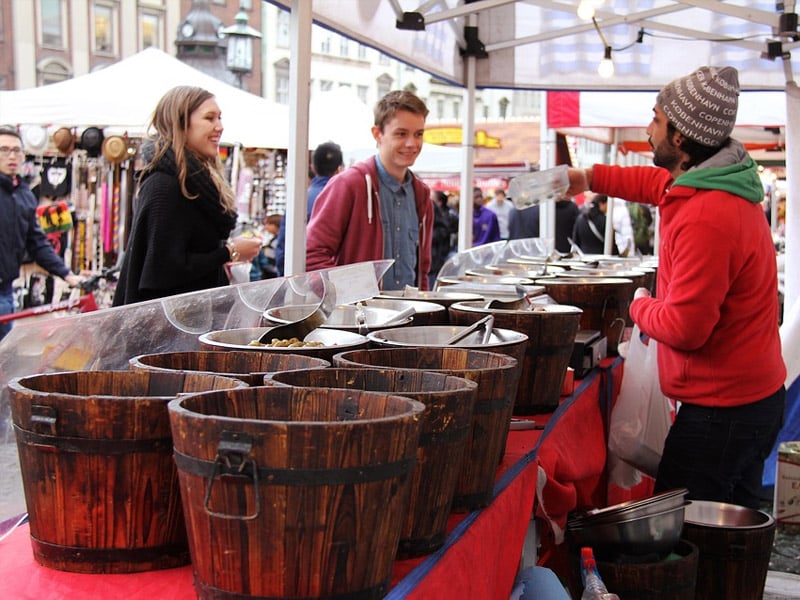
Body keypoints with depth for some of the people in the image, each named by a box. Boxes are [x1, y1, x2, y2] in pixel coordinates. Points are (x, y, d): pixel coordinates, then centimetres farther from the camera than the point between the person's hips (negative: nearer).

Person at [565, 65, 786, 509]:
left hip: (720, 411, -10)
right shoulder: (719, 185, 6)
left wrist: (641, 307, -5)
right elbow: (662, 183, 29)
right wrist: (590, 177, 22)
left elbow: (685, 328, -25)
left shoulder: (706, 218, -26)